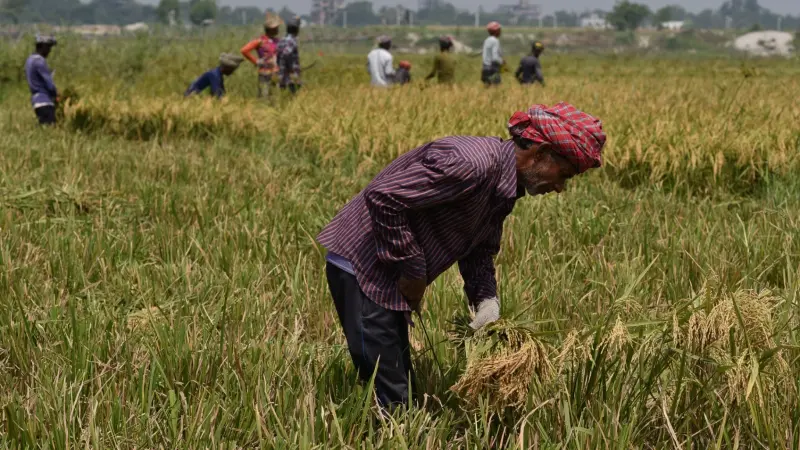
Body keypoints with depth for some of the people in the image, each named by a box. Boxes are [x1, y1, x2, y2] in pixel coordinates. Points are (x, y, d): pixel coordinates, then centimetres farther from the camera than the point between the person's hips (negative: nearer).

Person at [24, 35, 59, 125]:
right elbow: (49, 82, -17)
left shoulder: (30, 60, 17)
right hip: (45, 101, -10)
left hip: (36, 99, 10)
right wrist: (56, 95, 1)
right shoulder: (39, 61, -13)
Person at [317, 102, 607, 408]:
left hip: (389, 278, 10)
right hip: (362, 265, -10)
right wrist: (411, 268, -20)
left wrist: (486, 298, -3)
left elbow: (479, 249, 16)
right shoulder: (473, 164, -26)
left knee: (401, 385, 15)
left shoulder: (505, 185, 6)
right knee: (389, 397, -9)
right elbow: (382, 196, -29)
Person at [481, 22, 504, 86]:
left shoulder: (487, 40, 11)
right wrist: (502, 61, -5)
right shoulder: (495, 41, -16)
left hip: (486, 67, 9)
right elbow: (495, 58, -23)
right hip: (493, 69, -9)